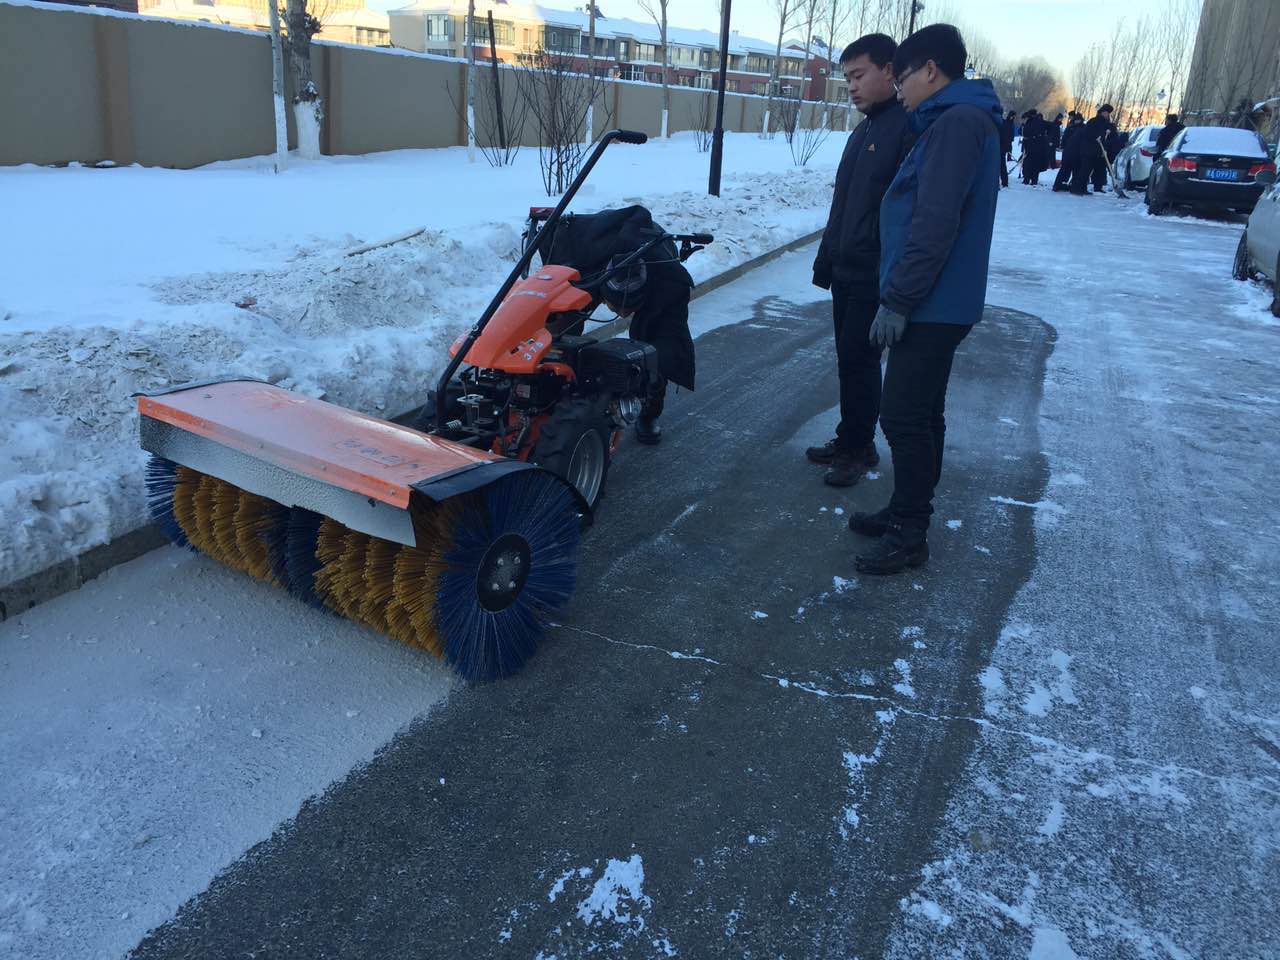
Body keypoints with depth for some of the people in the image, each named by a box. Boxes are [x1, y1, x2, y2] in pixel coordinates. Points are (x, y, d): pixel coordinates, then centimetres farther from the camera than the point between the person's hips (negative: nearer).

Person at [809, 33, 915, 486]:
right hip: (846, 270, 8)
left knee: (859, 359, -3)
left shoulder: (910, 127, -13)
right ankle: (850, 440, 23)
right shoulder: (864, 130, 16)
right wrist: (827, 258, 20)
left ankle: (858, 448, 9)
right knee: (849, 357, 12)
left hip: (875, 276, -8)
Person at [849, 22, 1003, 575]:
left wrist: (897, 299, -21)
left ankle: (909, 536, 3)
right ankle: (906, 514, 27)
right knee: (921, 415, 16)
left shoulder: (956, 121, -16)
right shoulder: (958, 120, 18)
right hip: (938, 303, 10)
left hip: (930, 306, -10)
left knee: (905, 418, -6)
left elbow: (934, 224, -24)